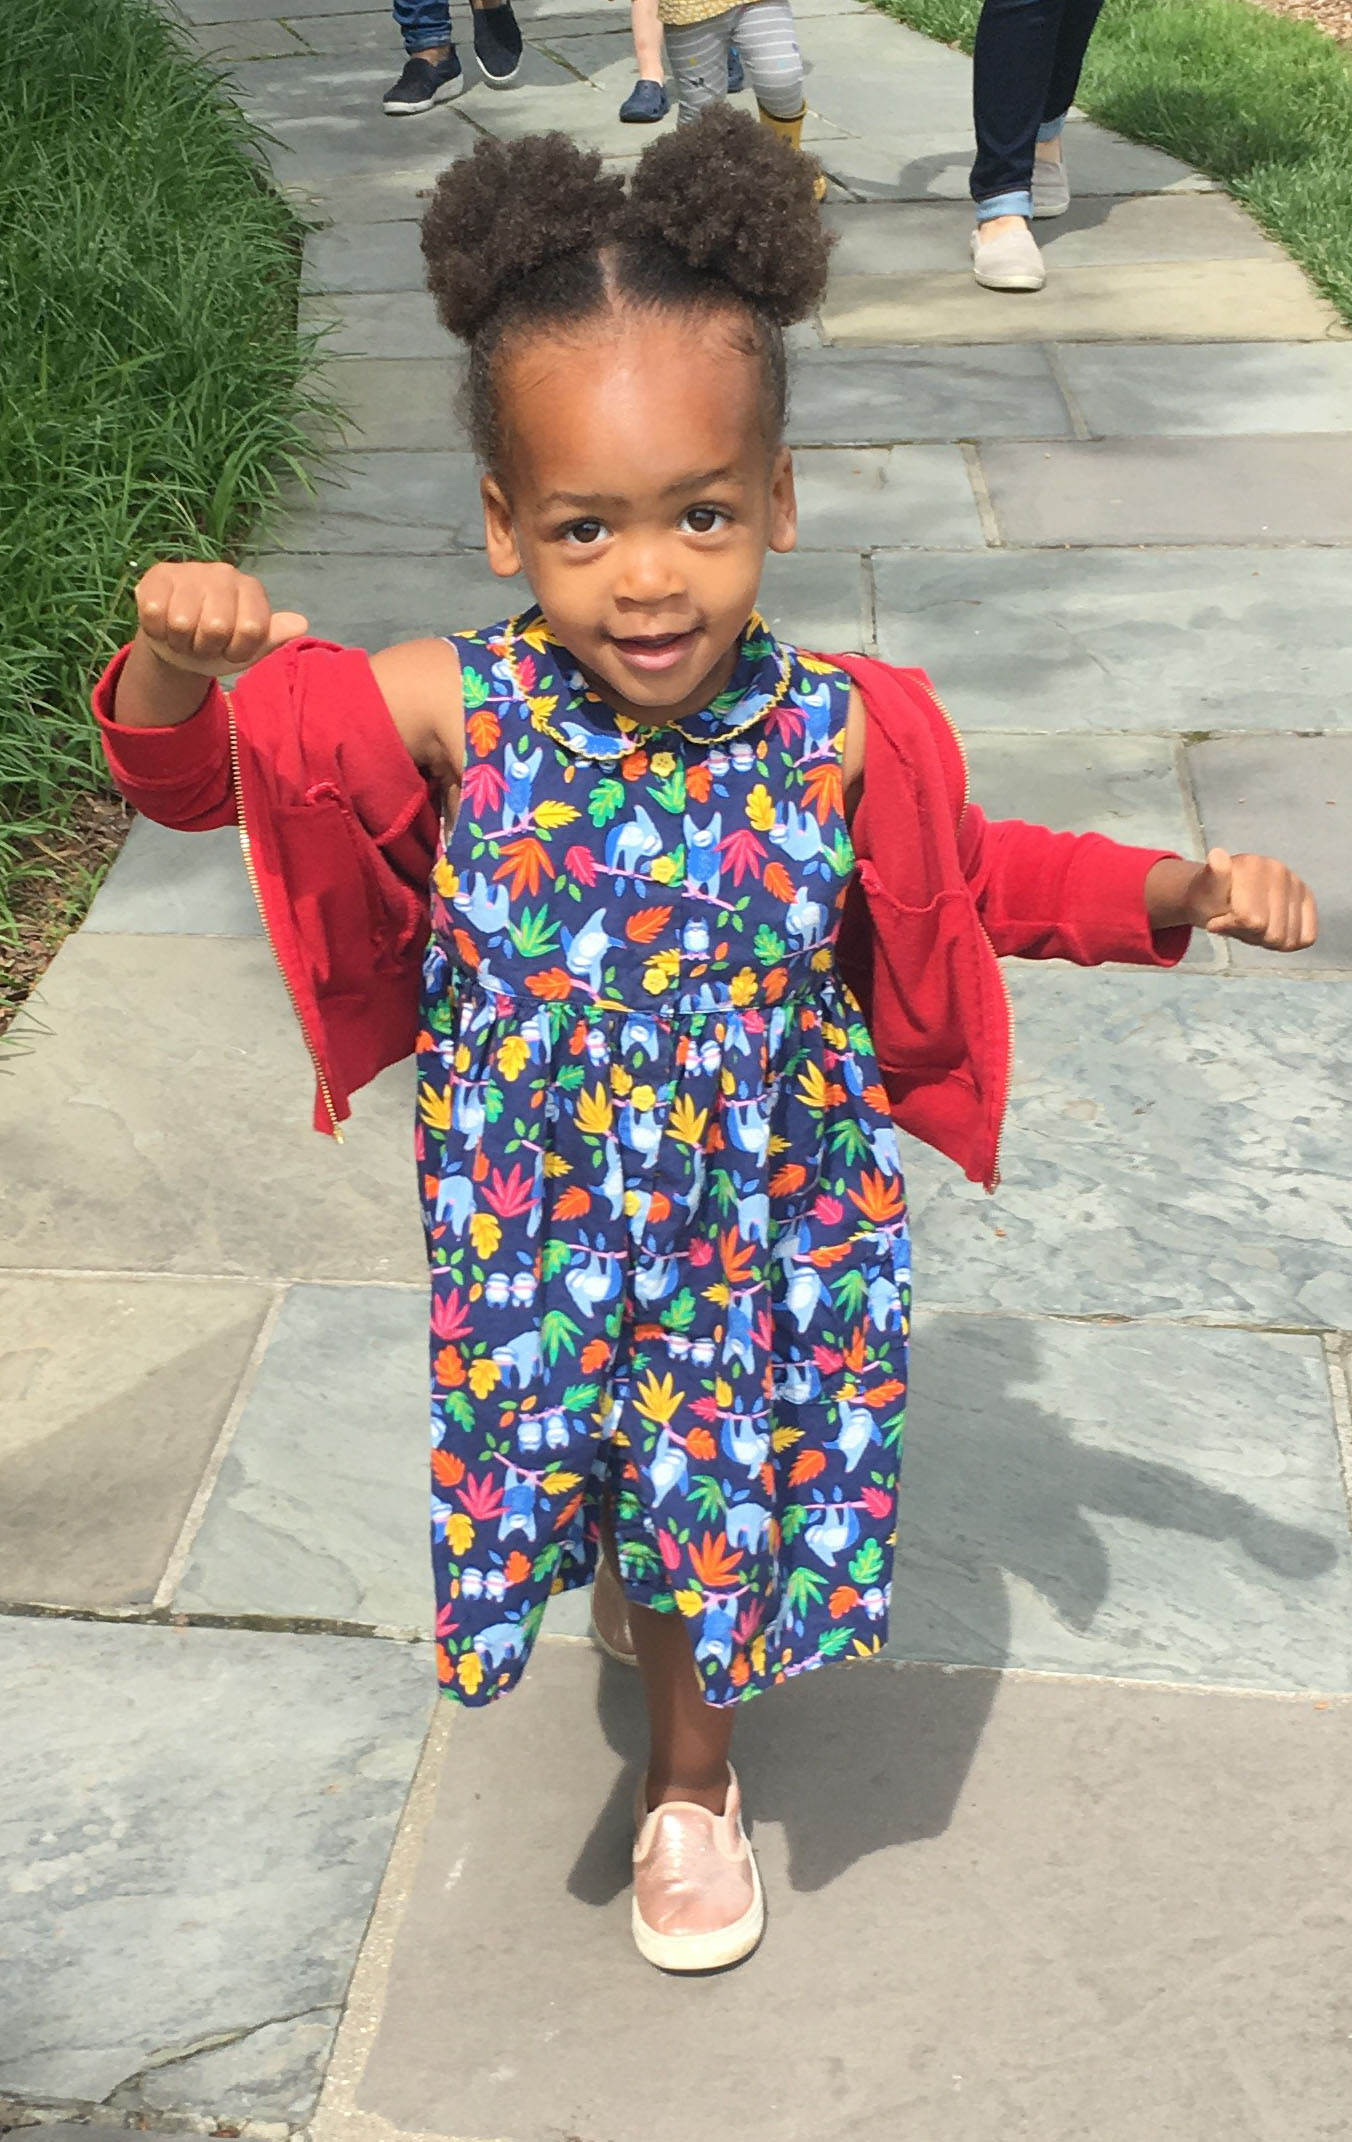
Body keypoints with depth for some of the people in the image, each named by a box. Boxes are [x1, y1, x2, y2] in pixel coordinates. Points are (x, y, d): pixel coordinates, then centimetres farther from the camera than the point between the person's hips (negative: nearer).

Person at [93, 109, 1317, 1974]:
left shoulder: (842, 730, -18)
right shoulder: (452, 711, -21)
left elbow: (977, 878, 2)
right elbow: (196, 772, -15)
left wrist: (1178, 888, -9)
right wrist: (180, 664, -37)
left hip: (763, 1236, 1)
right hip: (538, 1238, 0)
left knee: (724, 1494, 20)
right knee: (573, 1456, 22)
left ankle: (691, 1770, 51)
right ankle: (621, 1558, 61)